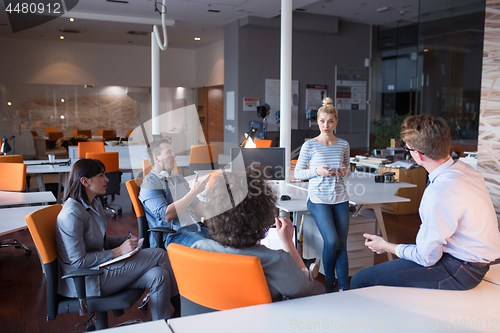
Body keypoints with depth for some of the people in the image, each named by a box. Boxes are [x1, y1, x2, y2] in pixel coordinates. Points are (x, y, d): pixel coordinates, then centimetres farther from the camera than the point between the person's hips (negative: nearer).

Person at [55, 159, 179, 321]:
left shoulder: (94, 204, 8)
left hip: (100, 264, 9)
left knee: (159, 276, -14)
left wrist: (126, 241, 1)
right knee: (159, 255, -14)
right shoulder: (71, 215, -22)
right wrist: (118, 251, -20)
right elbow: (79, 260, -22)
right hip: (86, 281, -9)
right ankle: (181, 309, 5)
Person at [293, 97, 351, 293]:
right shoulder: (309, 145, -3)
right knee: (331, 240, -15)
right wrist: (316, 171, -15)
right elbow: (297, 173, 1)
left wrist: (344, 171, -3)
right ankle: (329, 282, 9)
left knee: (341, 243, 1)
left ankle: (344, 288, 9)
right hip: (318, 199, -3)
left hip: (340, 199, 4)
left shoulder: (343, 145, 7)